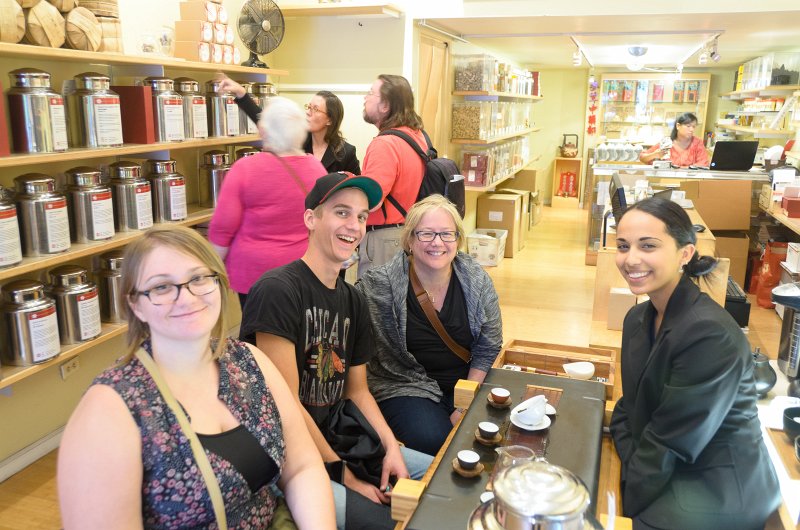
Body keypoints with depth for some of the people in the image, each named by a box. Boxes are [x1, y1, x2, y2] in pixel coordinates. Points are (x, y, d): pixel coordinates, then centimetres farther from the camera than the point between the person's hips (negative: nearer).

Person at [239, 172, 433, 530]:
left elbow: (357, 390, 12)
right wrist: (344, 474, -14)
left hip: (335, 440, 8)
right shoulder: (277, 290, -19)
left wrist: (391, 446, -4)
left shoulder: (353, 300, 6)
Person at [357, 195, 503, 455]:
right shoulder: (381, 285, -13)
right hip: (405, 388, -3)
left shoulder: (477, 280, -2)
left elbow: (487, 348, 2)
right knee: (435, 441, -28)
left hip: (466, 384, 4)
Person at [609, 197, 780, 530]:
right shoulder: (638, 319, 0)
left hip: (720, 490, -6)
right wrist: (633, 473, -9)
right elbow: (629, 409, 5)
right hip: (669, 476, 7)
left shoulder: (710, 334, -25)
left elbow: (670, 442, -22)